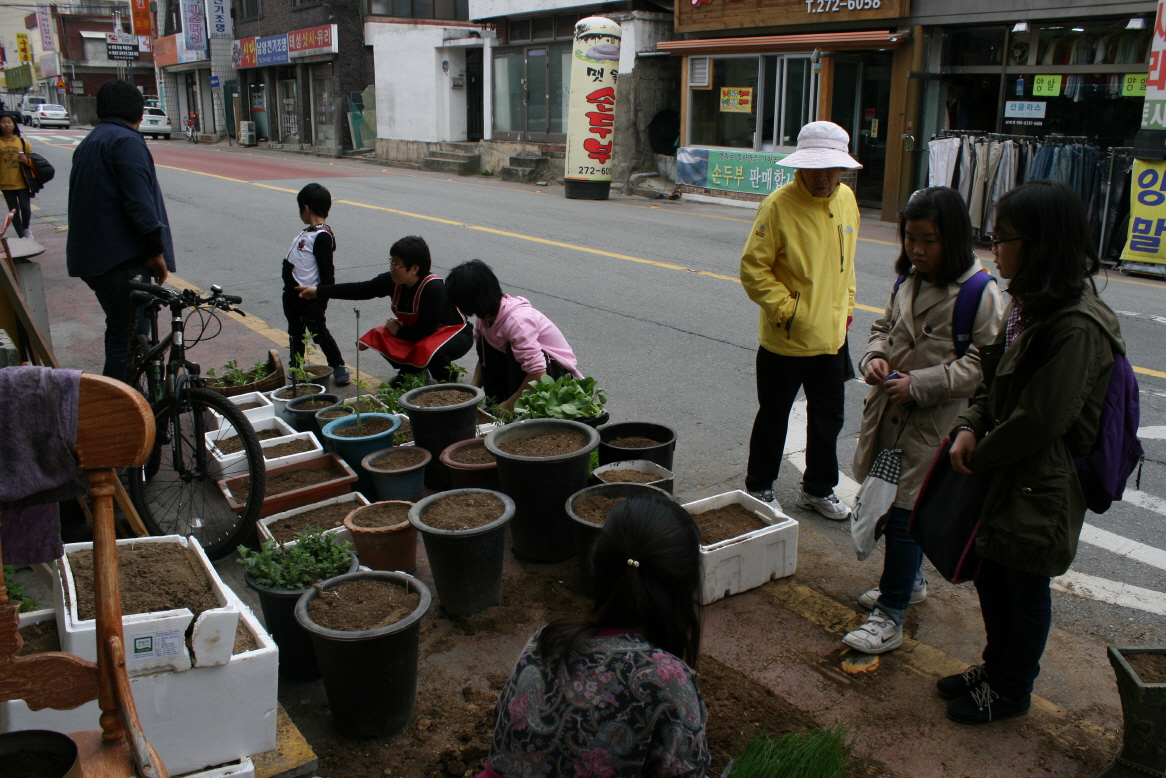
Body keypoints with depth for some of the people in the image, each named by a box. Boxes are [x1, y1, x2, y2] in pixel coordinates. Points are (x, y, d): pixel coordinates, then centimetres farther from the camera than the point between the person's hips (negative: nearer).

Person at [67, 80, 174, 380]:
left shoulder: (88, 144, 21)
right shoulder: (126, 141, -12)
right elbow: (139, 203, -20)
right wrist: (157, 250, -15)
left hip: (92, 255, 10)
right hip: (123, 258, -10)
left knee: (120, 330, 21)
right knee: (130, 336, -7)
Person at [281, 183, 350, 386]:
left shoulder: (322, 236, -19)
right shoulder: (307, 232, 12)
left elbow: (327, 271, -20)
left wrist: (322, 297, -19)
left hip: (309, 297, -10)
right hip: (292, 293, 10)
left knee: (318, 332, -1)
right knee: (295, 333, 18)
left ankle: (338, 367, 10)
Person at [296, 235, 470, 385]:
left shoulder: (433, 288, -32)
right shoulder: (393, 281, -12)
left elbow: (426, 330, -31)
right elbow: (361, 290, -9)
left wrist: (398, 331, -16)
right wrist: (319, 291, -11)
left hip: (455, 332, -7)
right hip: (418, 331, 7)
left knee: (428, 350, -38)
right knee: (380, 338, -8)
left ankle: (448, 376, -4)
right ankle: (410, 370, 15)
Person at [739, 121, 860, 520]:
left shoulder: (846, 199, 4)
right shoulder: (778, 205, -17)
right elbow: (753, 267, -16)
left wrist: (845, 306, 15)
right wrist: (785, 308, -19)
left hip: (831, 336, 6)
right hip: (785, 340, -6)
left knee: (829, 416, 17)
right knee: (773, 417, 9)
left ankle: (818, 488, 35)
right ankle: (759, 488, 28)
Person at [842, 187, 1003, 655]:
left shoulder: (979, 292, -13)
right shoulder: (907, 280, 9)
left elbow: (983, 363, -15)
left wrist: (920, 384, -22)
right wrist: (874, 357, -2)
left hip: (934, 423, -7)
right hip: (890, 411, 7)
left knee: (904, 514, -5)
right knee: (891, 504, 18)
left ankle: (889, 618, 7)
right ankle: (910, 581, 41)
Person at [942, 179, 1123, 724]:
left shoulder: (1077, 325, -25)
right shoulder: (1030, 303, 6)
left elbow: (1040, 419, -24)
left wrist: (981, 456, -11)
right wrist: (970, 426, -4)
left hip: (1039, 484, -9)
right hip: (1002, 474, 9)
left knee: (1025, 588, 10)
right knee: (991, 576, 21)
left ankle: (1011, 689, 31)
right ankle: (996, 666, 42)